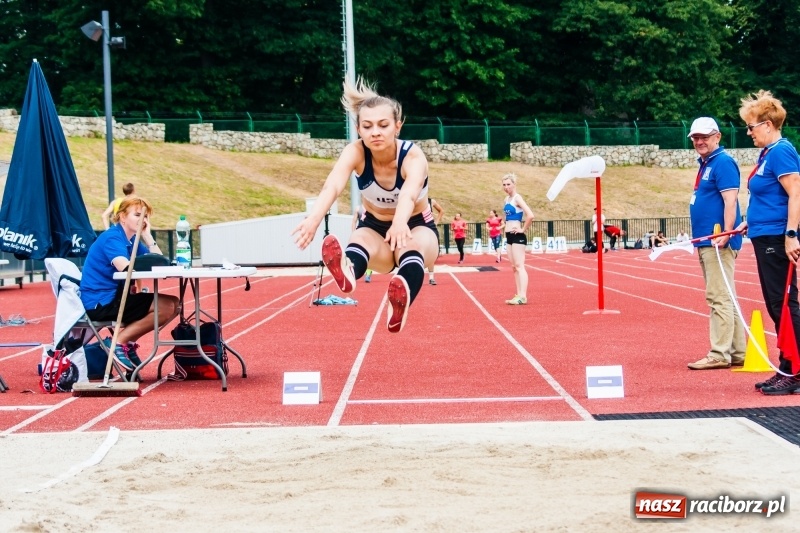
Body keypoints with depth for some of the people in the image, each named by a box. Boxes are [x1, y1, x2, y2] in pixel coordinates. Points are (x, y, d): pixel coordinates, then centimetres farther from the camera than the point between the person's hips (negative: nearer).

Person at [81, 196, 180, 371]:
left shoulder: (133, 240, 13)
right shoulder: (111, 237, -14)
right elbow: (126, 268, -29)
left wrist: (147, 235, 1)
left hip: (114, 297, 9)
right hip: (99, 303, -9)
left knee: (174, 304, 6)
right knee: (166, 307, -19)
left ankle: (128, 342, 6)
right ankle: (119, 342, -10)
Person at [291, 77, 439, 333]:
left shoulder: (413, 156, -28)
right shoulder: (355, 152, -22)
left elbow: (409, 194, -51)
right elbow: (332, 186, -44)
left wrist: (400, 224, -74)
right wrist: (314, 218, -66)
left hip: (417, 227, -1)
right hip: (374, 227, 2)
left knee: (411, 249, -39)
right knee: (360, 242, -36)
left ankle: (401, 304, -72)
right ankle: (347, 272, -74)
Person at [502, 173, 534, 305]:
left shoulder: (517, 198, -13)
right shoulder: (507, 199, 12)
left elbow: (530, 215, -26)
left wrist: (523, 229, -17)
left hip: (517, 236, -9)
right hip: (509, 236, 9)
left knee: (519, 266, -12)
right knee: (514, 267, 10)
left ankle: (523, 297, -15)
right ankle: (519, 295, 14)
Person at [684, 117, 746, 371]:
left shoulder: (723, 162, -10)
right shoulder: (705, 164, 19)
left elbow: (730, 201, -18)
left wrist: (725, 235, -25)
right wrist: (693, 235, 23)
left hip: (717, 242, -11)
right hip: (706, 242, 11)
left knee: (719, 298, -9)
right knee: (725, 297, 12)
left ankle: (719, 354, -9)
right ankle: (737, 352, 16)